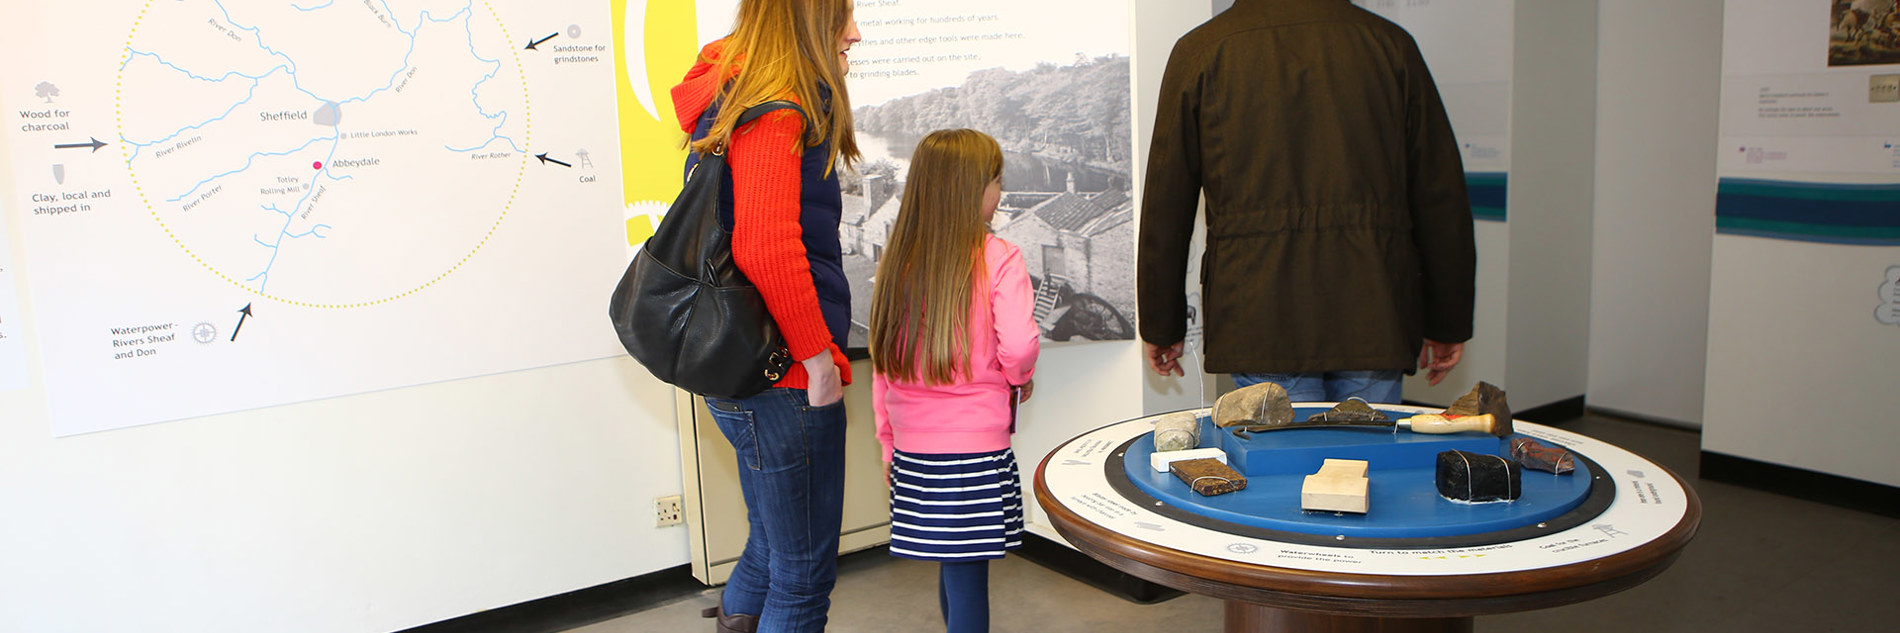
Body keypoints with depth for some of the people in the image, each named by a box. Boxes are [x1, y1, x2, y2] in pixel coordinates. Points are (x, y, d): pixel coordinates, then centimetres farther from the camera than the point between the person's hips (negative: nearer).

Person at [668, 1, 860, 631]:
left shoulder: (732, 100, 13)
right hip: (787, 381, -10)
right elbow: (767, 248, -30)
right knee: (804, 578, 3)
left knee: (774, 551, 23)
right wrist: (819, 355, -20)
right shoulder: (774, 113, -18)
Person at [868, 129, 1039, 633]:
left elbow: (882, 359, 7)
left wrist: (889, 441, 16)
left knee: (953, 570, 16)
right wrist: (1021, 379, 7)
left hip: (913, 450, 5)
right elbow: (1018, 346, -17)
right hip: (977, 446, -5)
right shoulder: (998, 259, -9)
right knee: (967, 577, 1)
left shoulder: (896, 261, 5)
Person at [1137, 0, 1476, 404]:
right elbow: (1441, 198, 7)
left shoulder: (1200, 52, 2)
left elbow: (1166, 206, 4)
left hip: (1259, 324, -1)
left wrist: (1160, 325, 13)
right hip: (1373, 322, 2)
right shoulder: (1391, 43, 7)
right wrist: (1448, 322, 16)